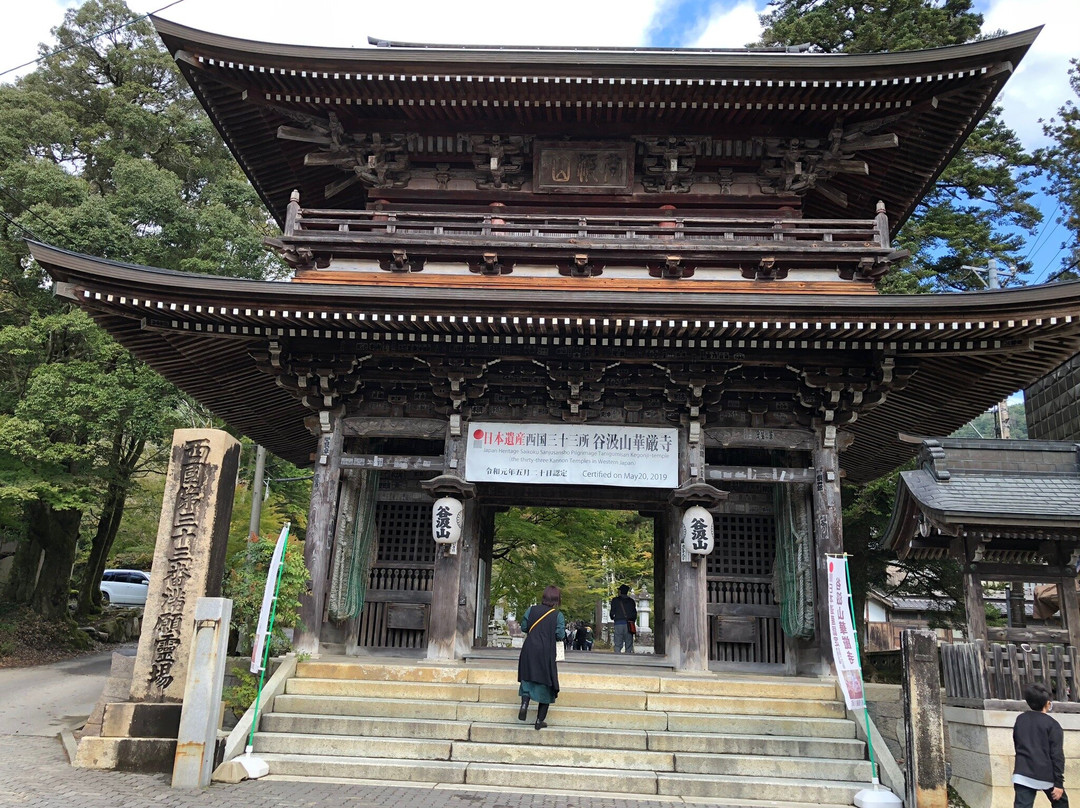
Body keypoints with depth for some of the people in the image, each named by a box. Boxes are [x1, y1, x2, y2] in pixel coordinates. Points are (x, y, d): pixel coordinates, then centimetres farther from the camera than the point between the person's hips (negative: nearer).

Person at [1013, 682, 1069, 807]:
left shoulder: (1020, 719, 10)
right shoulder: (1052, 725, -5)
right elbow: (1057, 755, -9)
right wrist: (1059, 783, -8)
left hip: (1023, 774, 2)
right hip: (1046, 775, -2)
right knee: (1060, 802, 24)